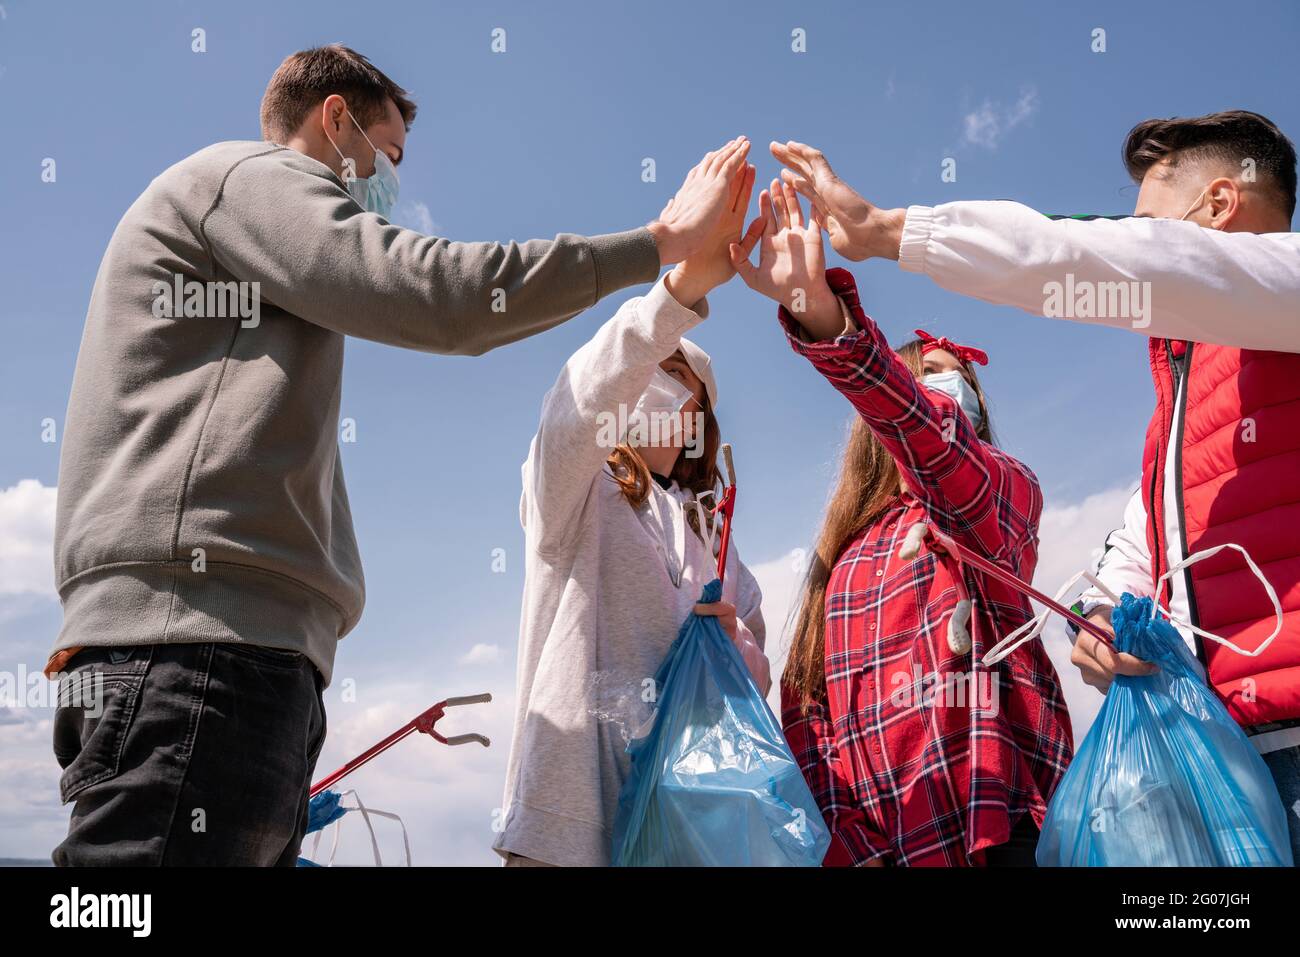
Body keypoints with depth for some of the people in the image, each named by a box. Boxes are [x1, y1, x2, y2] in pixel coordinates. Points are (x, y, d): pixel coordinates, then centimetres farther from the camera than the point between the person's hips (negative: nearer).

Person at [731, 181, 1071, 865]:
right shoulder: (845, 551, 18)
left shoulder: (1006, 490, 6)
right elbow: (804, 698, 10)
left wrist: (820, 309, -31)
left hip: (994, 826, -4)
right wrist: (840, 836, -6)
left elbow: (929, 436, -17)